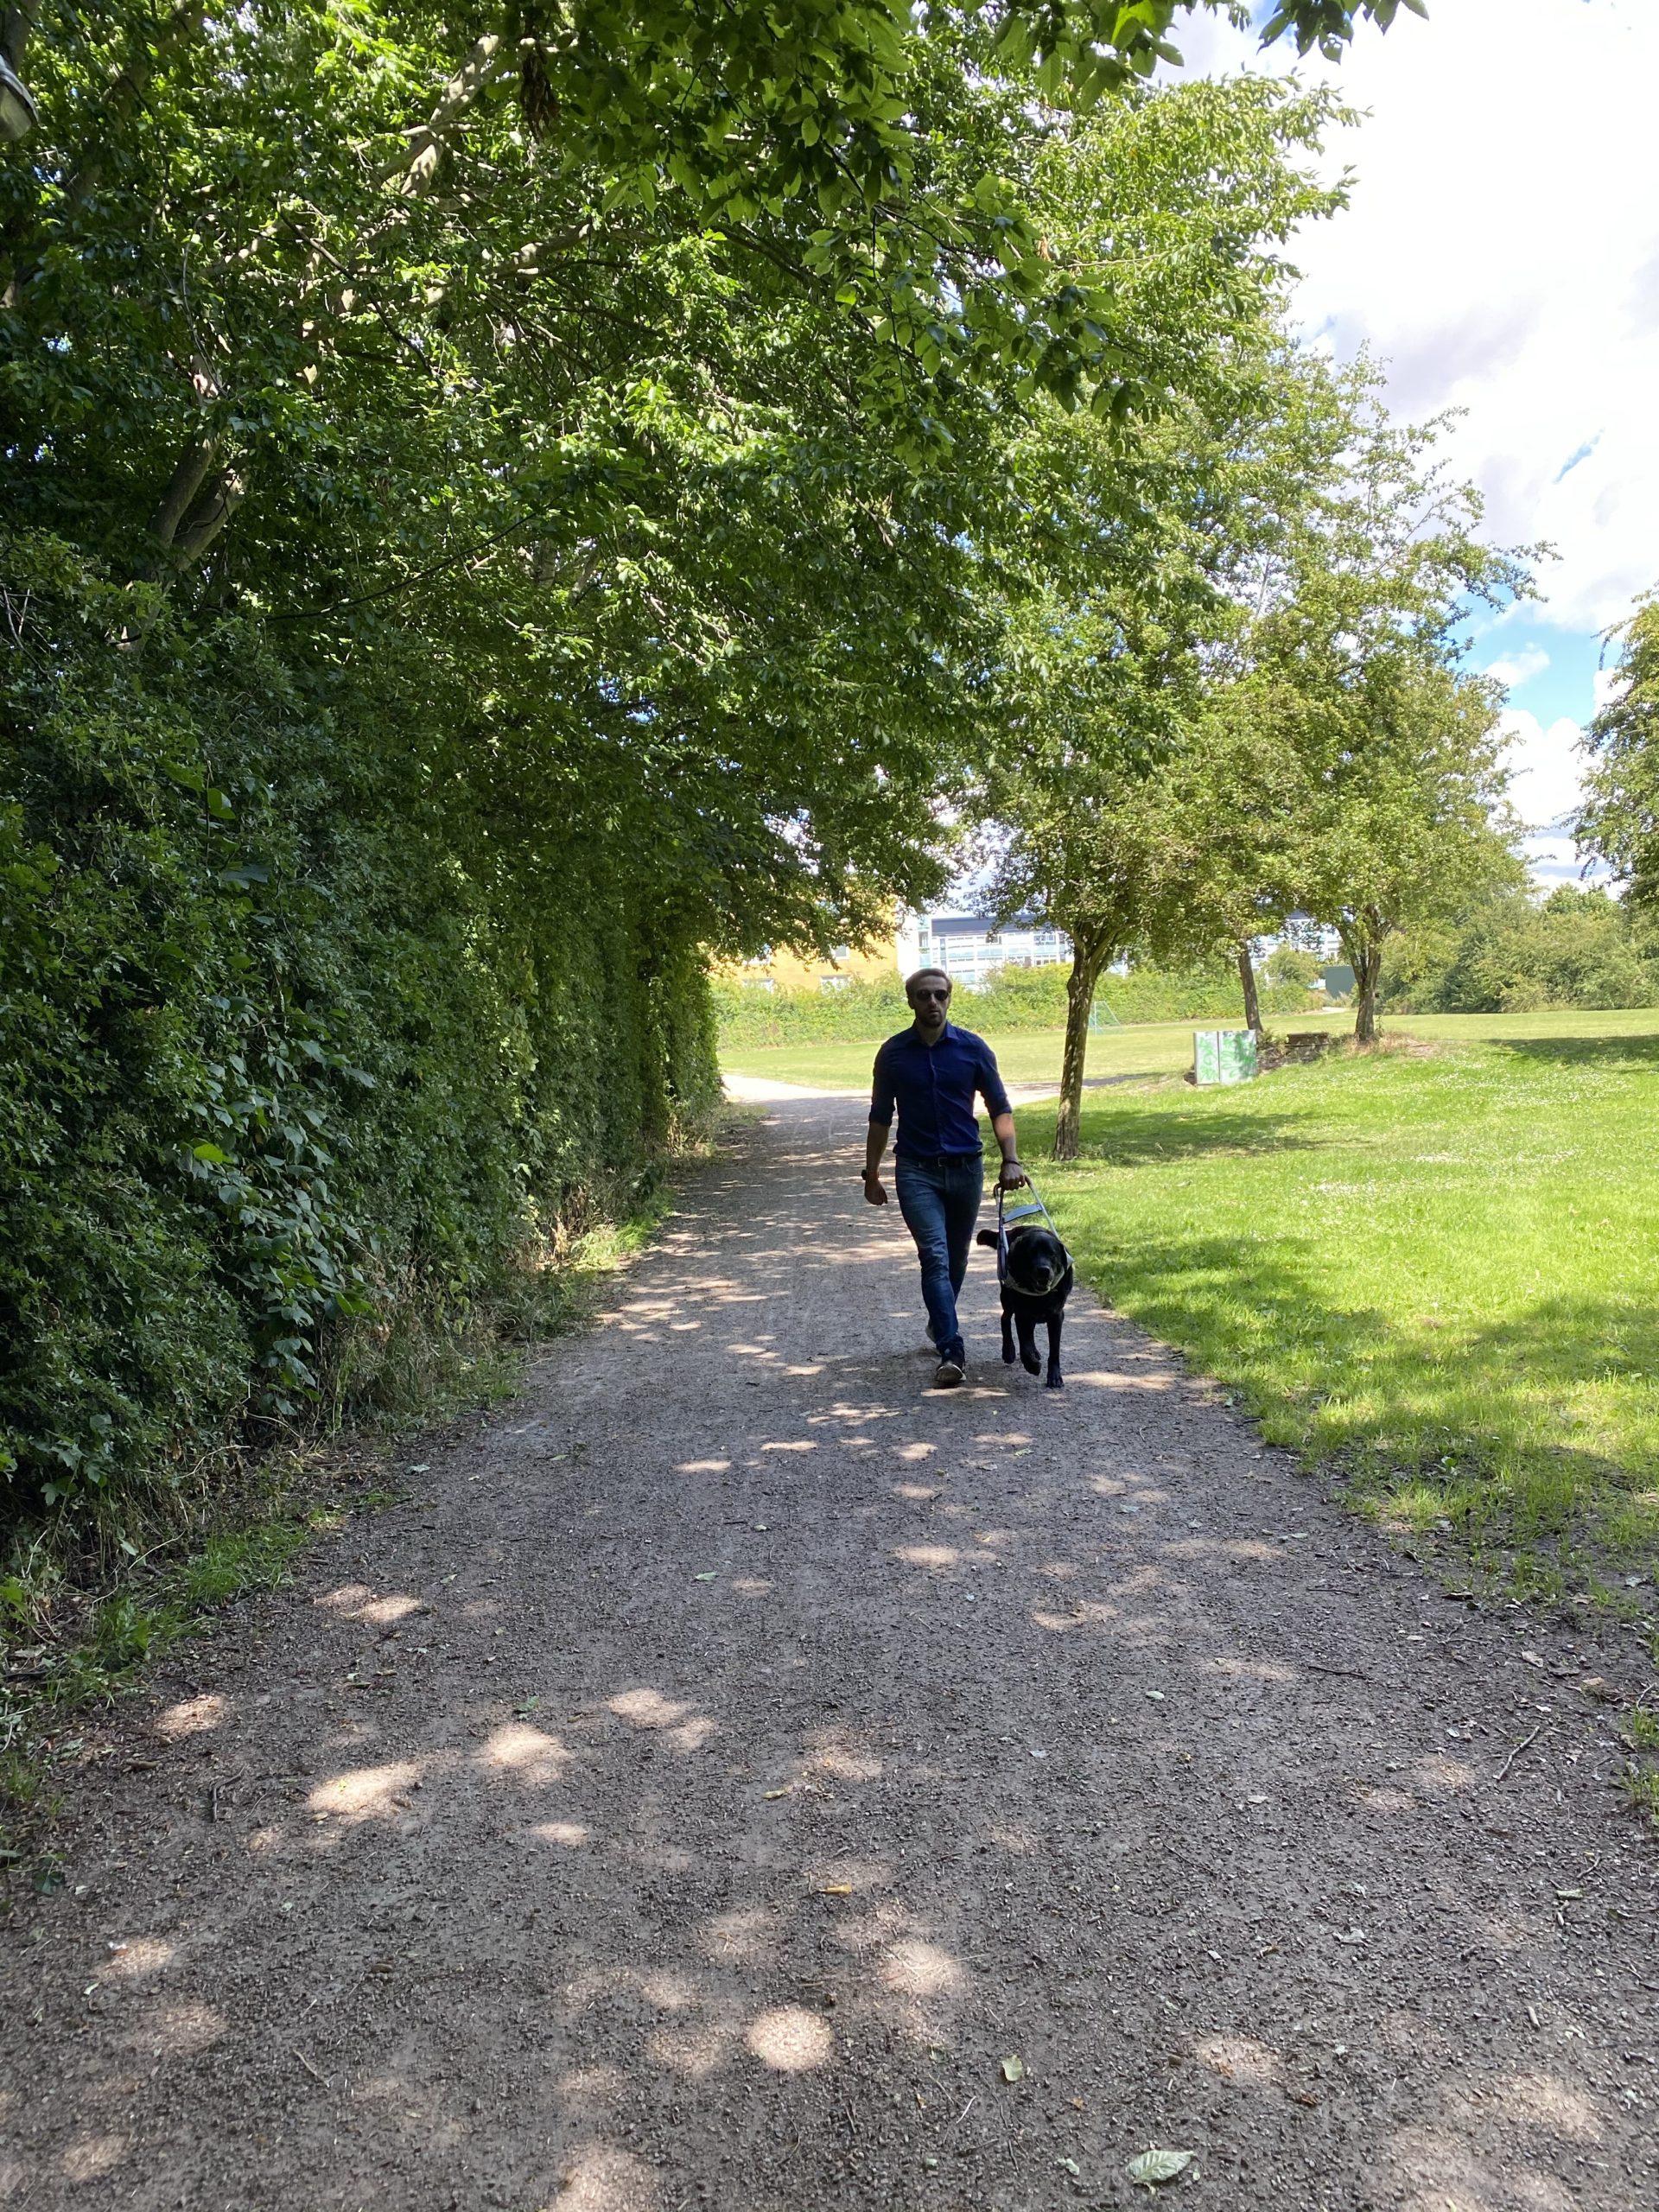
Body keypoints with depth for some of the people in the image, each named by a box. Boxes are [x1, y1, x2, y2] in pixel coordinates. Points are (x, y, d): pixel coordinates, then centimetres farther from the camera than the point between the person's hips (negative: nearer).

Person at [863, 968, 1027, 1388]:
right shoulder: (893, 1053, -1)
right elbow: (880, 1117, 7)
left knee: (956, 1258, 15)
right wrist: (871, 1174, 6)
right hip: (916, 1171, -2)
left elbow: (1000, 1108, 3)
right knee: (935, 1257, -14)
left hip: (966, 1167, 2)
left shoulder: (973, 1048, -1)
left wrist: (1011, 1160, -9)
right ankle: (952, 1353, -17)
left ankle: (939, 1324, 40)